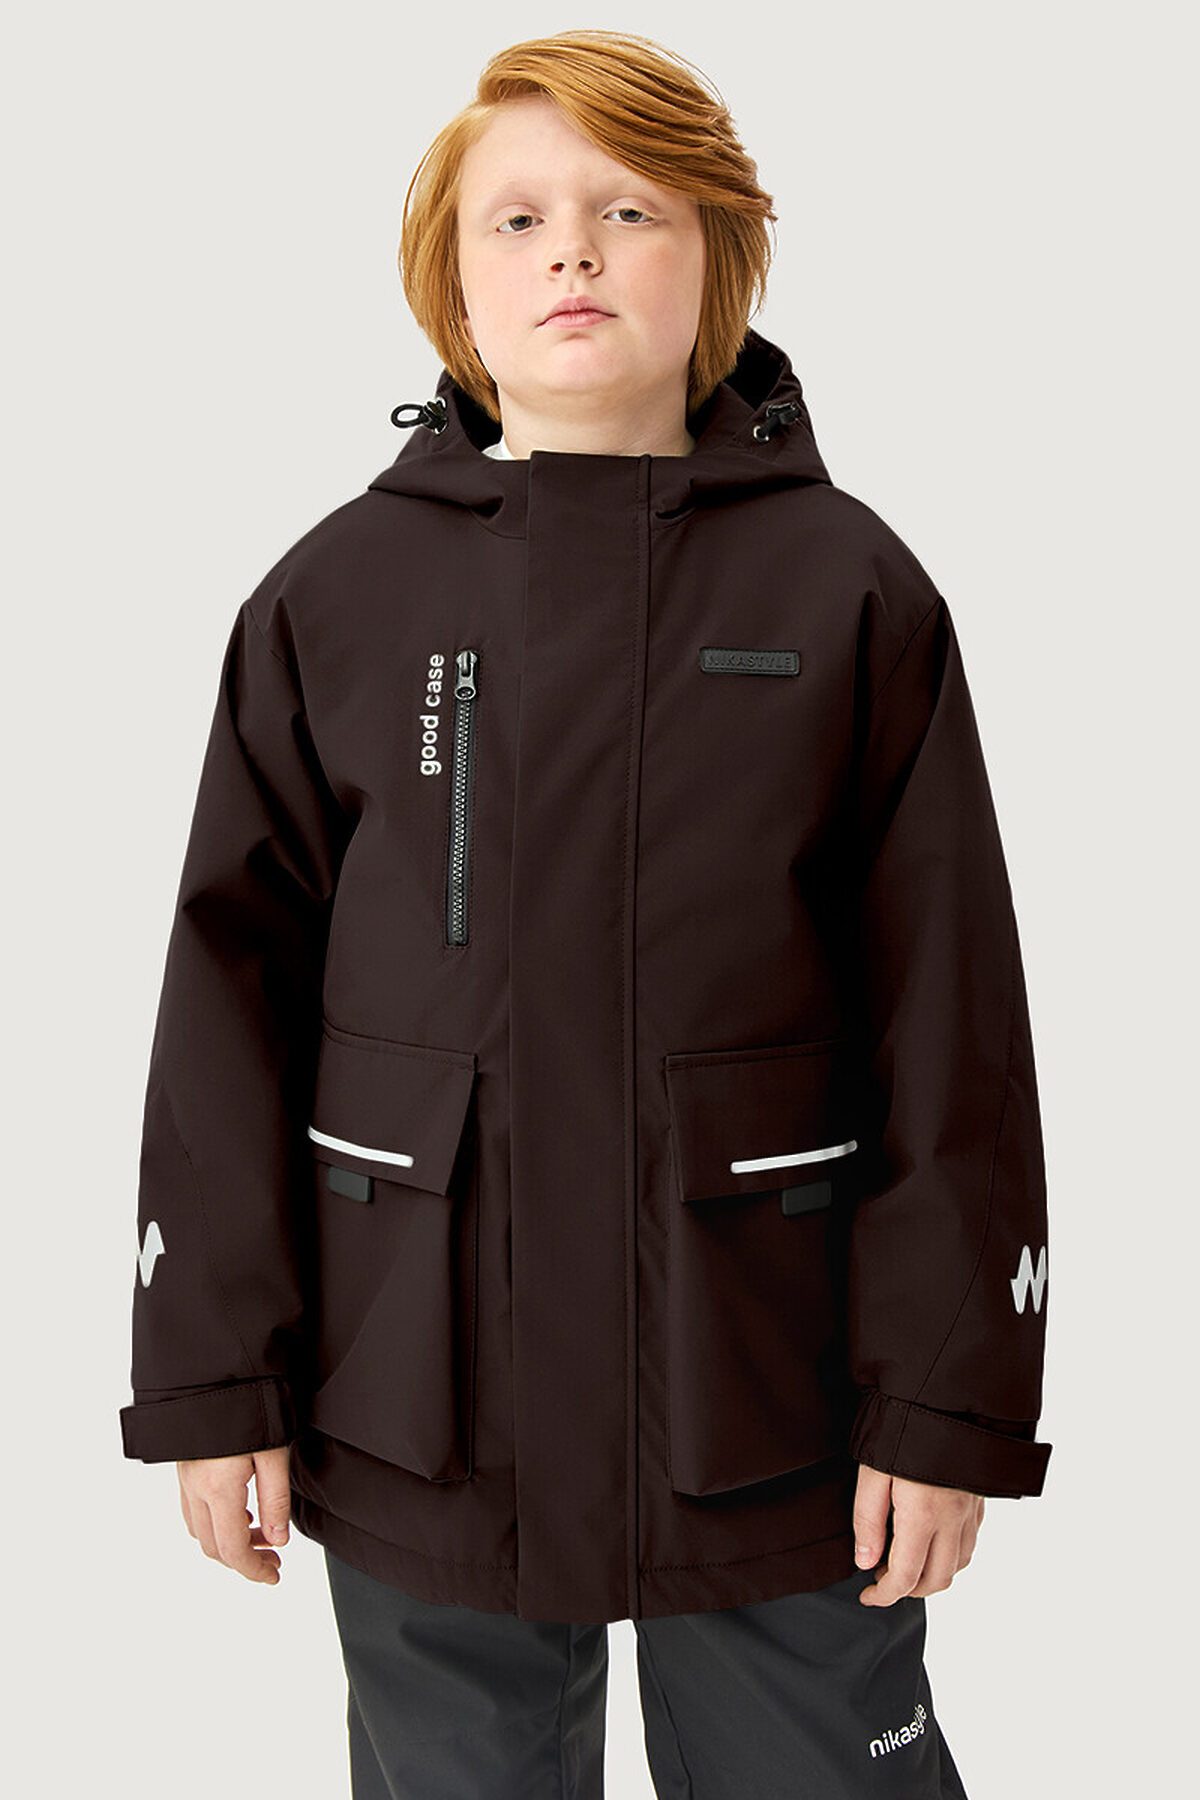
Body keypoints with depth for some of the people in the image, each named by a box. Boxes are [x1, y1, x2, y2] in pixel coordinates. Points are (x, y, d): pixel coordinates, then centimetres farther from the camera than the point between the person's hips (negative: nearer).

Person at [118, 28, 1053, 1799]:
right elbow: (234, 997, 1)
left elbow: (951, 1020, -2)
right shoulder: (333, 597, 0)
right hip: (427, 1425, 1)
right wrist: (214, 1380, 0)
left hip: (775, 1418, -1)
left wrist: (954, 1393, -4)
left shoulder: (848, 587, -2)